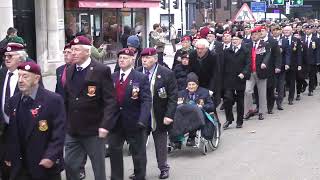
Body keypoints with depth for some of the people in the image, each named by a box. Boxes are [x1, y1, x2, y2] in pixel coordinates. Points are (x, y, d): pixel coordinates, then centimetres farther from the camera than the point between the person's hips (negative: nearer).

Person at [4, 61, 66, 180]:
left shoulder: (53, 100, -12)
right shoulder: (13, 101, 6)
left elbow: (59, 131, -14)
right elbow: (11, 132, 11)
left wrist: (51, 156, -21)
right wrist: (9, 156, 10)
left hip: (45, 166, -4)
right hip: (20, 166, 4)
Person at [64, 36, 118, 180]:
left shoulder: (101, 70, -10)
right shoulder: (70, 71, 9)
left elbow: (110, 101, -13)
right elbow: (67, 99, 14)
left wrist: (105, 125, -19)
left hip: (93, 130, -5)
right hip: (72, 130, 5)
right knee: (70, 166, 9)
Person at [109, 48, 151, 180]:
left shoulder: (141, 78, -6)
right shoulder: (111, 77, 7)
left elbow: (146, 101, -13)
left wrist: (142, 120, -25)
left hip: (134, 122, -4)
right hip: (115, 121, 4)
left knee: (138, 153, 9)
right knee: (114, 151, 10)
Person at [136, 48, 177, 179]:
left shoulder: (166, 74, -8)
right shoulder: (137, 73, 0)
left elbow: (173, 96, -9)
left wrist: (169, 115, -15)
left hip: (159, 117, -2)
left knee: (161, 144, 11)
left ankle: (163, 168, 28)